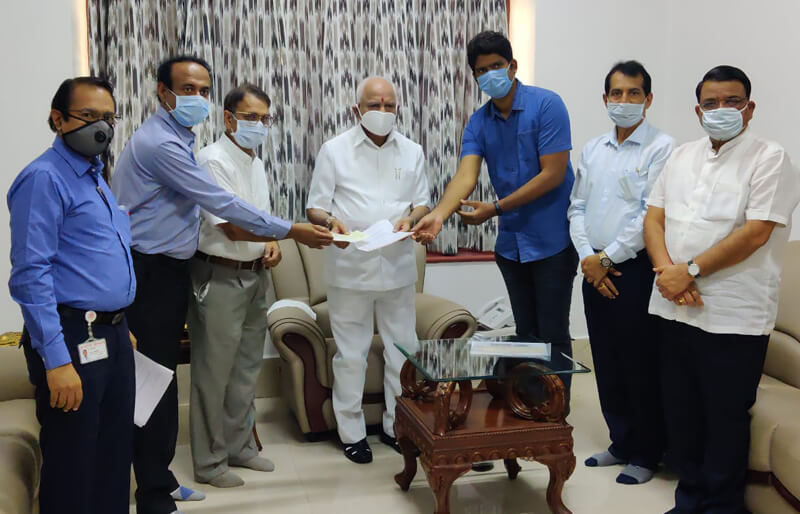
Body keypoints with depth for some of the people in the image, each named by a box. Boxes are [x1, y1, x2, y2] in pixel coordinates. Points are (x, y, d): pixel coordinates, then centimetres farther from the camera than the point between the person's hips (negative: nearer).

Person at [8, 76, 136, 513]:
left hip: (113, 337, 9)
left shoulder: (97, 178, 15)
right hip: (72, 341, -8)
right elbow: (30, 275, -19)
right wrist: (57, 361, -23)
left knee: (115, 460, 16)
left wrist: (120, 329, 17)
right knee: (72, 468, 3)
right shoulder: (44, 178, -12)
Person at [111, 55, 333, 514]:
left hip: (168, 269, 10)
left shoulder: (180, 138, 15)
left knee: (164, 375, 15)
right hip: (150, 273, -10)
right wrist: (289, 231, -15)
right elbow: (219, 202, -20)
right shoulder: (160, 142, -18)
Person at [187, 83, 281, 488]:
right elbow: (231, 227, -24)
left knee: (247, 368, 16)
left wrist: (271, 245, 0)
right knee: (214, 372, 0)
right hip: (219, 278, -8)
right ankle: (209, 463, 13)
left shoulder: (256, 164, 13)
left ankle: (239, 446, 30)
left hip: (254, 276, 8)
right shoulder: (212, 160, -15)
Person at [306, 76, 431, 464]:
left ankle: (397, 425, 24)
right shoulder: (334, 150, 1)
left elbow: (422, 202, 12)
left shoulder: (412, 152, 10)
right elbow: (315, 208, 0)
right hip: (350, 269, -3)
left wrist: (411, 217, -12)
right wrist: (331, 222, -22)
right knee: (351, 354, 5)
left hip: (398, 268, 3)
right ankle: (351, 432, 18)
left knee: (403, 351, 9)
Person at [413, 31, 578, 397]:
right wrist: (438, 214, -31)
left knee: (552, 335, 1)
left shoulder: (546, 105, -11)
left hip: (551, 240, -5)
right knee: (525, 334, 15)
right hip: (510, 241, 5)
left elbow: (553, 174, -17)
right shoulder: (479, 123, 3)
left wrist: (495, 209, -19)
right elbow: (466, 175, -11)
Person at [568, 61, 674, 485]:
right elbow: (577, 207, 11)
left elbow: (651, 215, -15)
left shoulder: (661, 148, -7)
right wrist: (587, 257, -3)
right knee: (606, 363, 14)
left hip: (635, 270, -6)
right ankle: (621, 442, 29)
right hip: (594, 270, 6)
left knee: (640, 367, 2)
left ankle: (646, 454, 18)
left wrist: (607, 258, -12)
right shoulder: (592, 149, 13)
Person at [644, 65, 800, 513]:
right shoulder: (682, 157, 13)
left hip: (734, 318, -6)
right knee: (681, 411, 14)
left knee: (725, 419, 5)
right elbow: (654, 217, 8)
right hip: (675, 308, 6)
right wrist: (666, 269, -9)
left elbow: (755, 233, -16)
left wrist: (691, 270, -17)